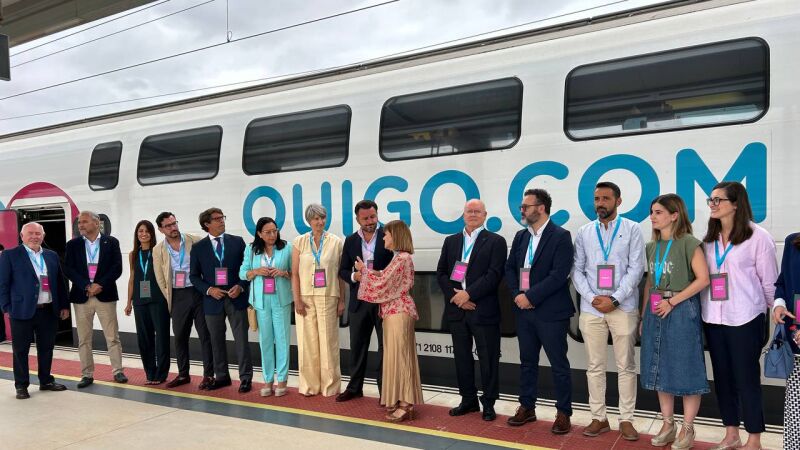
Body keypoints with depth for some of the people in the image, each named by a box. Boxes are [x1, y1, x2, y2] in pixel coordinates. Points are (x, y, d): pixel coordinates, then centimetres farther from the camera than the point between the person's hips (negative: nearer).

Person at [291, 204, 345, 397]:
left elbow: (341, 273, 3)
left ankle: (330, 386, 16)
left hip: (328, 297, -1)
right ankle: (310, 385, 19)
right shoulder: (299, 241, 3)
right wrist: (297, 300, -4)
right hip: (305, 297, 1)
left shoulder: (336, 241, 1)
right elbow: (295, 273, 2)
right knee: (307, 342, 5)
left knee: (328, 341, 3)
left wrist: (342, 300, -1)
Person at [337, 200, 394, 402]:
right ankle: (354, 387, 27)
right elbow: (343, 270, 9)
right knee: (357, 345, 13)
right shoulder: (350, 240, 7)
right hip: (359, 300, 4)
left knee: (386, 345, 4)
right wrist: (354, 276, -12)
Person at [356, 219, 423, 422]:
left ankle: (405, 405, -1)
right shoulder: (401, 257, 15)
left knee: (399, 356, -6)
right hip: (395, 311, 10)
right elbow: (387, 280, 13)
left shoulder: (401, 258, -16)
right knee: (399, 356, 12)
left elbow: (382, 283, -17)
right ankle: (403, 401, 18)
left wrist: (364, 269, -4)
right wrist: (367, 271, 8)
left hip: (397, 312, -10)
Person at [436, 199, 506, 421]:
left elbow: (494, 274, -11)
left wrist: (468, 294, -16)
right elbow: (441, 272, 7)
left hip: (484, 310, -4)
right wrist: (455, 296, -7)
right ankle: (468, 400, 25)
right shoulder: (451, 241, 12)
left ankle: (488, 403, 17)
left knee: (488, 359, 4)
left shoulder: (495, 241, -1)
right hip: (456, 309, 4)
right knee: (462, 357, 12)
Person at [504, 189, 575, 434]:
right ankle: (527, 407, 27)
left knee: (559, 365, 4)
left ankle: (563, 413, 17)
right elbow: (509, 268, 12)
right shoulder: (520, 236, 11)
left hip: (550, 312, -6)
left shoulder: (560, 236, -9)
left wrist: (531, 296, -17)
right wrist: (517, 294, -5)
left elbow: (559, 274, -17)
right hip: (523, 310, 6)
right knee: (527, 362, 15)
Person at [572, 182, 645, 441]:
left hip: (623, 308, -2)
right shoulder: (584, 233, 9)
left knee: (626, 366, 5)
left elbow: (636, 269, -5)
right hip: (591, 309, 2)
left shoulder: (632, 229, 1)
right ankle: (599, 418, 19)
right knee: (595, 367, 8)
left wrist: (614, 299, -12)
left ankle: (626, 420, 17)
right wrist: (592, 298, -7)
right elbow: (577, 271, 7)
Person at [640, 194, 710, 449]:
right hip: (655, 312, 6)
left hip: (682, 311, -6)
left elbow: (703, 279, -14)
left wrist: (672, 302, -16)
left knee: (685, 369, 1)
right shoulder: (652, 246, 10)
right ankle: (668, 425, 24)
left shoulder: (688, 243, -8)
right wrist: (644, 315, 11)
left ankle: (688, 429, 15)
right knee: (660, 369, 11)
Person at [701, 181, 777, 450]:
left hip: (745, 319, -5)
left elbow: (770, 281, -3)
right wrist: (704, 307, 5)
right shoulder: (708, 239, 8)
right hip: (713, 319, 5)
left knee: (747, 378, 3)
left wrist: (768, 310, 5)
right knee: (722, 377, 13)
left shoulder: (758, 237, -8)